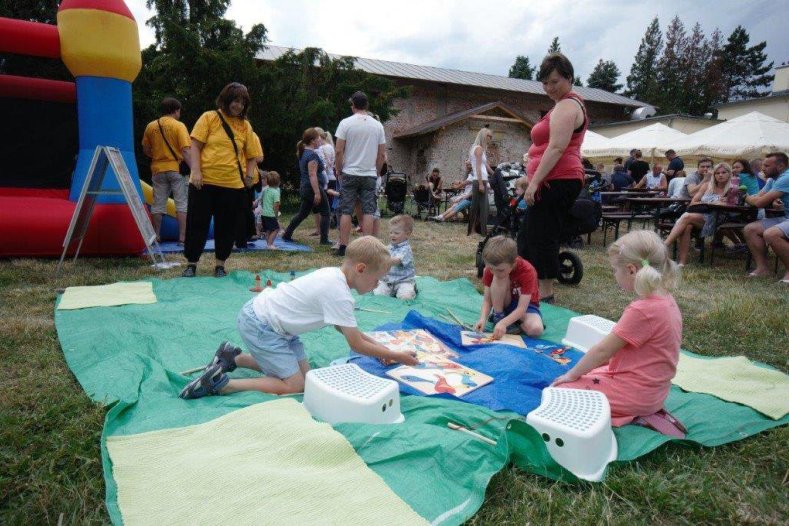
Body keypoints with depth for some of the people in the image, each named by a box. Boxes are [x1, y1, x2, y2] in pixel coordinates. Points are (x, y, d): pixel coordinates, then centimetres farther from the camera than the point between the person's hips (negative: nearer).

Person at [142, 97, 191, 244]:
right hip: (177, 169, -4)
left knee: (158, 204, 10)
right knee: (182, 204, 0)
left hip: (158, 169, 4)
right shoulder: (179, 126, -7)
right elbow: (185, 150, -15)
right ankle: (182, 237, -3)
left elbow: (146, 150, 10)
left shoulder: (150, 126, 6)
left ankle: (156, 236, 15)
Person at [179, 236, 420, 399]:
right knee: (295, 386, -7)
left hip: (264, 315, 9)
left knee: (302, 371, 11)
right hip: (259, 324, -9)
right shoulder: (340, 295, -24)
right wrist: (396, 356, -6)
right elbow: (356, 345, -16)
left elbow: (345, 328, 15)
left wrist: (378, 346, 11)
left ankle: (234, 357, 20)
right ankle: (220, 383, -8)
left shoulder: (333, 274, 3)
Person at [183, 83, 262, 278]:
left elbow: (251, 155, 11)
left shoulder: (245, 126, 8)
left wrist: (249, 176, 0)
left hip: (233, 185, 2)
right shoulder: (209, 117, 1)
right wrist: (196, 171, -12)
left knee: (227, 226, 7)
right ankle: (191, 264, 17)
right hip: (205, 182, -2)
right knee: (197, 223, 4)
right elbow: (195, 146, -2)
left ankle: (220, 265, 21)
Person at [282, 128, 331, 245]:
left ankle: (287, 235, 20)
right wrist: (317, 193, -23)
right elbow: (312, 175, -22)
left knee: (302, 213, 18)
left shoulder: (303, 152, 13)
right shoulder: (312, 154, -17)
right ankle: (324, 239, 3)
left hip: (304, 188, 10)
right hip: (313, 188, -10)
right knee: (325, 212, 1)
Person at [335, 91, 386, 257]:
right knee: (368, 212, 3)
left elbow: (338, 151, -7)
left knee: (346, 211, 3)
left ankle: (343, 247, 5)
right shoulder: (377, 125, 5)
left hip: (350, 174, -2)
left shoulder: (346, 123, -4)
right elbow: (382, 153, 6)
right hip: (370, 175, 2)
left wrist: (338, 171, 5)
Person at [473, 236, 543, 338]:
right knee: (499, 279, -30)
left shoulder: (527, 271, -29)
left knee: (536, 329, -35)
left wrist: (503, 323, -46)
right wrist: (483, 319, -35)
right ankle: (498, 316, -15)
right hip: (502, 304, 2)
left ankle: (515, 321, -6)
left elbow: (521, 308, -32)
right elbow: (487, 300, -15)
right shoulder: (491, 269, -18)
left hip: (525, 305, -2)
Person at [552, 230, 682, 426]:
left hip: (635, 394, -9)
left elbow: (602, 350, -18)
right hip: (652, 391, 10)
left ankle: (632, 417, -7)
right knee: (588, 372, 26)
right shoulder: (666, 300, 2)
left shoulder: (642, 310, -27)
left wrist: (572, 374, -5)